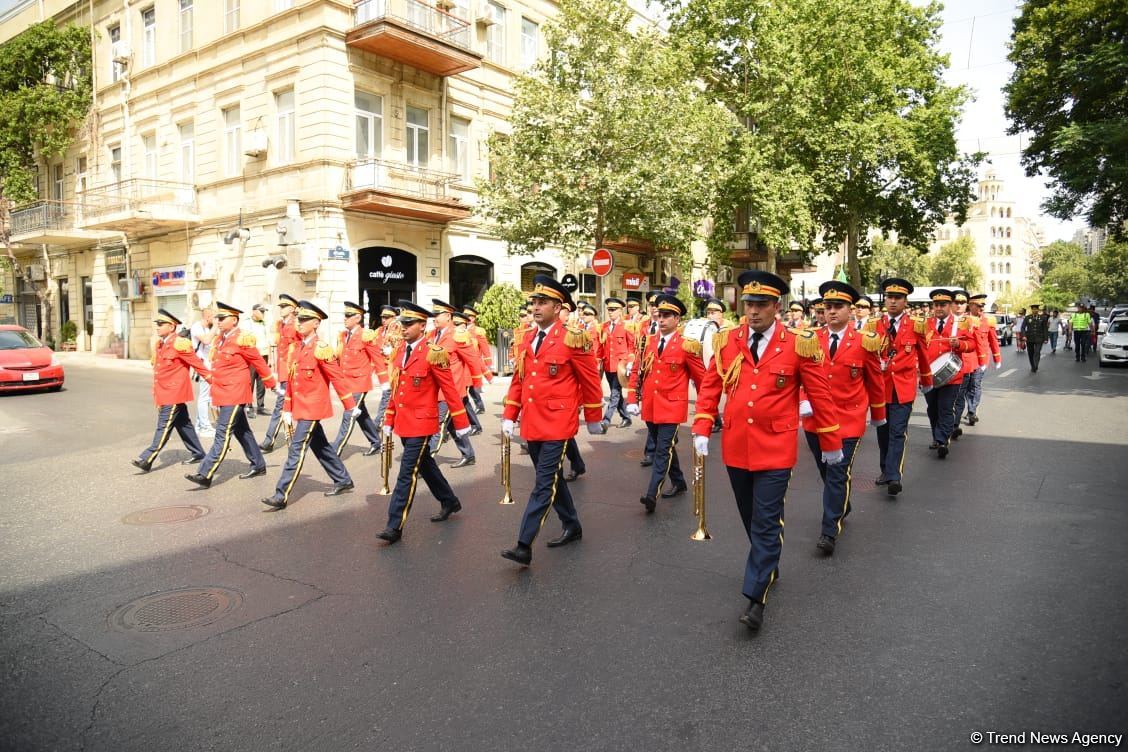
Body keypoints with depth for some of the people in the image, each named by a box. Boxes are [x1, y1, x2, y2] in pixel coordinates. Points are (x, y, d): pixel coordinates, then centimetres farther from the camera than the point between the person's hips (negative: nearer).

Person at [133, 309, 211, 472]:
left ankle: (147, 459, -5)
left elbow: (197, 364, -13)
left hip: (174, 394, -9)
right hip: (164, 394, 9)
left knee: (164, 426, -6)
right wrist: (156, 392, 21)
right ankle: (197, 453, 24)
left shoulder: (179, 344, -14)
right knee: (183, 424, 15)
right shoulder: (160, 344, 11)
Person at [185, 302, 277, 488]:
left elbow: (259, 363, -6)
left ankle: (205, 474, -10)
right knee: (242, 431, 16)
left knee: (222, 434, -9)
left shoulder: (242, 340, -14)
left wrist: (271, 384, 2)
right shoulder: (219, 339, 10)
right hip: (222, 393, 9)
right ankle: (258, 466, 28)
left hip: (234, 394, -9)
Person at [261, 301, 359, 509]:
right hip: (300, 408, 8)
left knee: (296, 450, -9)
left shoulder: (321, 348, -13)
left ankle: (281, 495, -6)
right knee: (321, 447, 17)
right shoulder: (296, 348, 10)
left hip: (312, 408, -8)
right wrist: (287, 410, 13)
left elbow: (338, 378, -12)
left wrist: (351, 406, -11)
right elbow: (291, 381, 14)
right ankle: (343, 480, 30)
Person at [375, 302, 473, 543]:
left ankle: (395, 526, 1)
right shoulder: (399, 350, 7)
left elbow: (450, 391, -11)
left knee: (406, 474, -6)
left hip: (421, 423, -8)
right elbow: (395, 389, 14)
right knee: (425, 466, 20)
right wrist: (389, 421, 14)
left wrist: (461, 423, -8)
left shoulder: (433, 353, -14)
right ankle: (449, 502, 39)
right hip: (403, 422, 8)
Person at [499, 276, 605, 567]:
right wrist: (509, 416, 9)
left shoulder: (572, 338, -10)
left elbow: (591, 381, -4)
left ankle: (524, 546, -4)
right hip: (531, 423, 7)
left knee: (544, 485, -6)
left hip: (556, 424, -7)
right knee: (551, 479, 18)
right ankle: (572, 527, 35)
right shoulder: (527, 339, 9)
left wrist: (594, 420, 2)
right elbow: (518, 380, 15)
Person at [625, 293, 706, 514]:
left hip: (672, 407, -6)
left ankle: (652, 494, -14)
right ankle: (679, 483, 36)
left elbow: (701, 378, 0)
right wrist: (632, 400, 0)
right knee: (665, 448, 18)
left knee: (663, 451, -11)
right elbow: (637, 372, 9)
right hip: (650, 407, 6)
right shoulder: (648, 342, 6)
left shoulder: (686, 346, -7)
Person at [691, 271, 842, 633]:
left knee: (766, 523, -4)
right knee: (752, 519, 18)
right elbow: (710, 385, 5)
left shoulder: (799, 345, -8)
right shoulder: (728, 341, 1)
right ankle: (768, 568, 40)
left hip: (774, 450, -4)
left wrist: (831, 443, 3)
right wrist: (702, 429, -5)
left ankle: (756, 599, 2)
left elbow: (820, 395, -2)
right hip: (735, 447, 4)